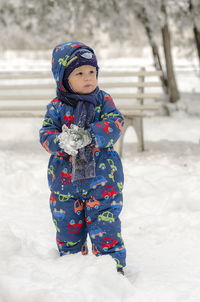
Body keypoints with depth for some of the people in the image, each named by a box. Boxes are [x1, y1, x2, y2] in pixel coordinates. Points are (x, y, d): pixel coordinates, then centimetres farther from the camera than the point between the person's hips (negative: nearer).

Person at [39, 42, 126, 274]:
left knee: (105, 225, -3)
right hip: (65, 180, 2)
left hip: (102, 178, -1)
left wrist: (88, 136, -28)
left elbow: (114, 124, -13)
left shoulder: (103, 101, 1)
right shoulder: (56, 108, 0)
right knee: (68, 228, 12)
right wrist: (61, 142, -31)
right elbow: (46, 134, -8)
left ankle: (114, 265, 10)